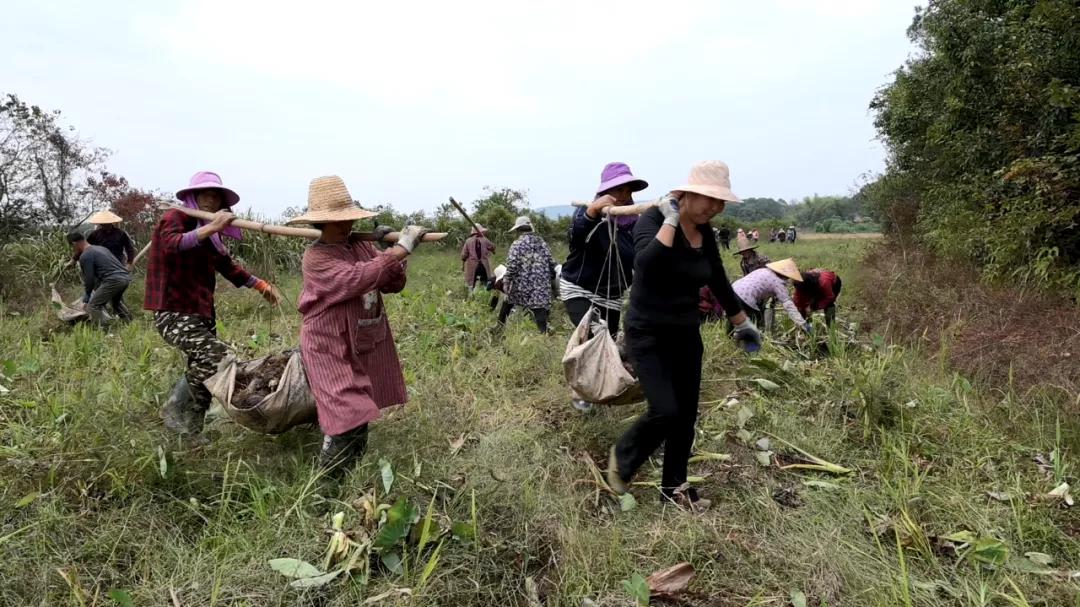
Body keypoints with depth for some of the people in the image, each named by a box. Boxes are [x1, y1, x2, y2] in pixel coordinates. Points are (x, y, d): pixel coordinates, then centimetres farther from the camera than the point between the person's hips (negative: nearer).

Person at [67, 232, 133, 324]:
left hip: (113, 281, -9)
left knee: (92, 307, -2)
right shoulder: (100, 248, 25)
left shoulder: (85, 256, -3)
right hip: (126, 277, 9)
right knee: (115, 301, 35)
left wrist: (88, 295, 14)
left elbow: (89, 278, -3)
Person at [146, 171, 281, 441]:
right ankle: (175, 407, -5)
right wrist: (211, 227, -44)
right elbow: (172, 245, -33)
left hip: (202, 313, 9)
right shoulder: (173, 219, -9)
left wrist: (260, 284, 25)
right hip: (174, 313, -9)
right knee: (217, 356, -24)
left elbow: (227, 266, 27)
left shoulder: (209, 233, 15)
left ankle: (191, 430, 27)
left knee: (203, 368, 12)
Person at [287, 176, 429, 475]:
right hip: (330, 350, -7)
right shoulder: (315, 258, -17)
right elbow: (357, 279, -33)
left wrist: (388, 250, -11)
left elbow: (393, 284, 4)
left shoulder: (361, 245, 3)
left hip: (367, 347, 7)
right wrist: (400, 249, -31)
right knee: (350, 425, -13)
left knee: (360, 418, 17)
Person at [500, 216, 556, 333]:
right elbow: (551, 263, 13)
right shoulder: (542, 242, 12)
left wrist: (506, 281, -7)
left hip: (522, 283, -2)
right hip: (541, 284, 2)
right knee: (540, 309, -6)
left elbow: (512, 264, -12)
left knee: (509, 301, 22)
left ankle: (500, 323, 37)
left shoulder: (518, 243, -4)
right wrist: (551, 278, 23)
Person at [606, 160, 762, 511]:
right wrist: (670, 220, -27)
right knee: (665, 411, -15)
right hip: (648, 334, -7)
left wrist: (743, 324, 27)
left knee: (687, 415, 9)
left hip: (686, 334, 7)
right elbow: (647, 264, -36)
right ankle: (622, 457, 15)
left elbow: (719, 283, 18)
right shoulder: (654, 219, -16)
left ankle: (674, 487, 27)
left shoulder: (705, 233, 4)